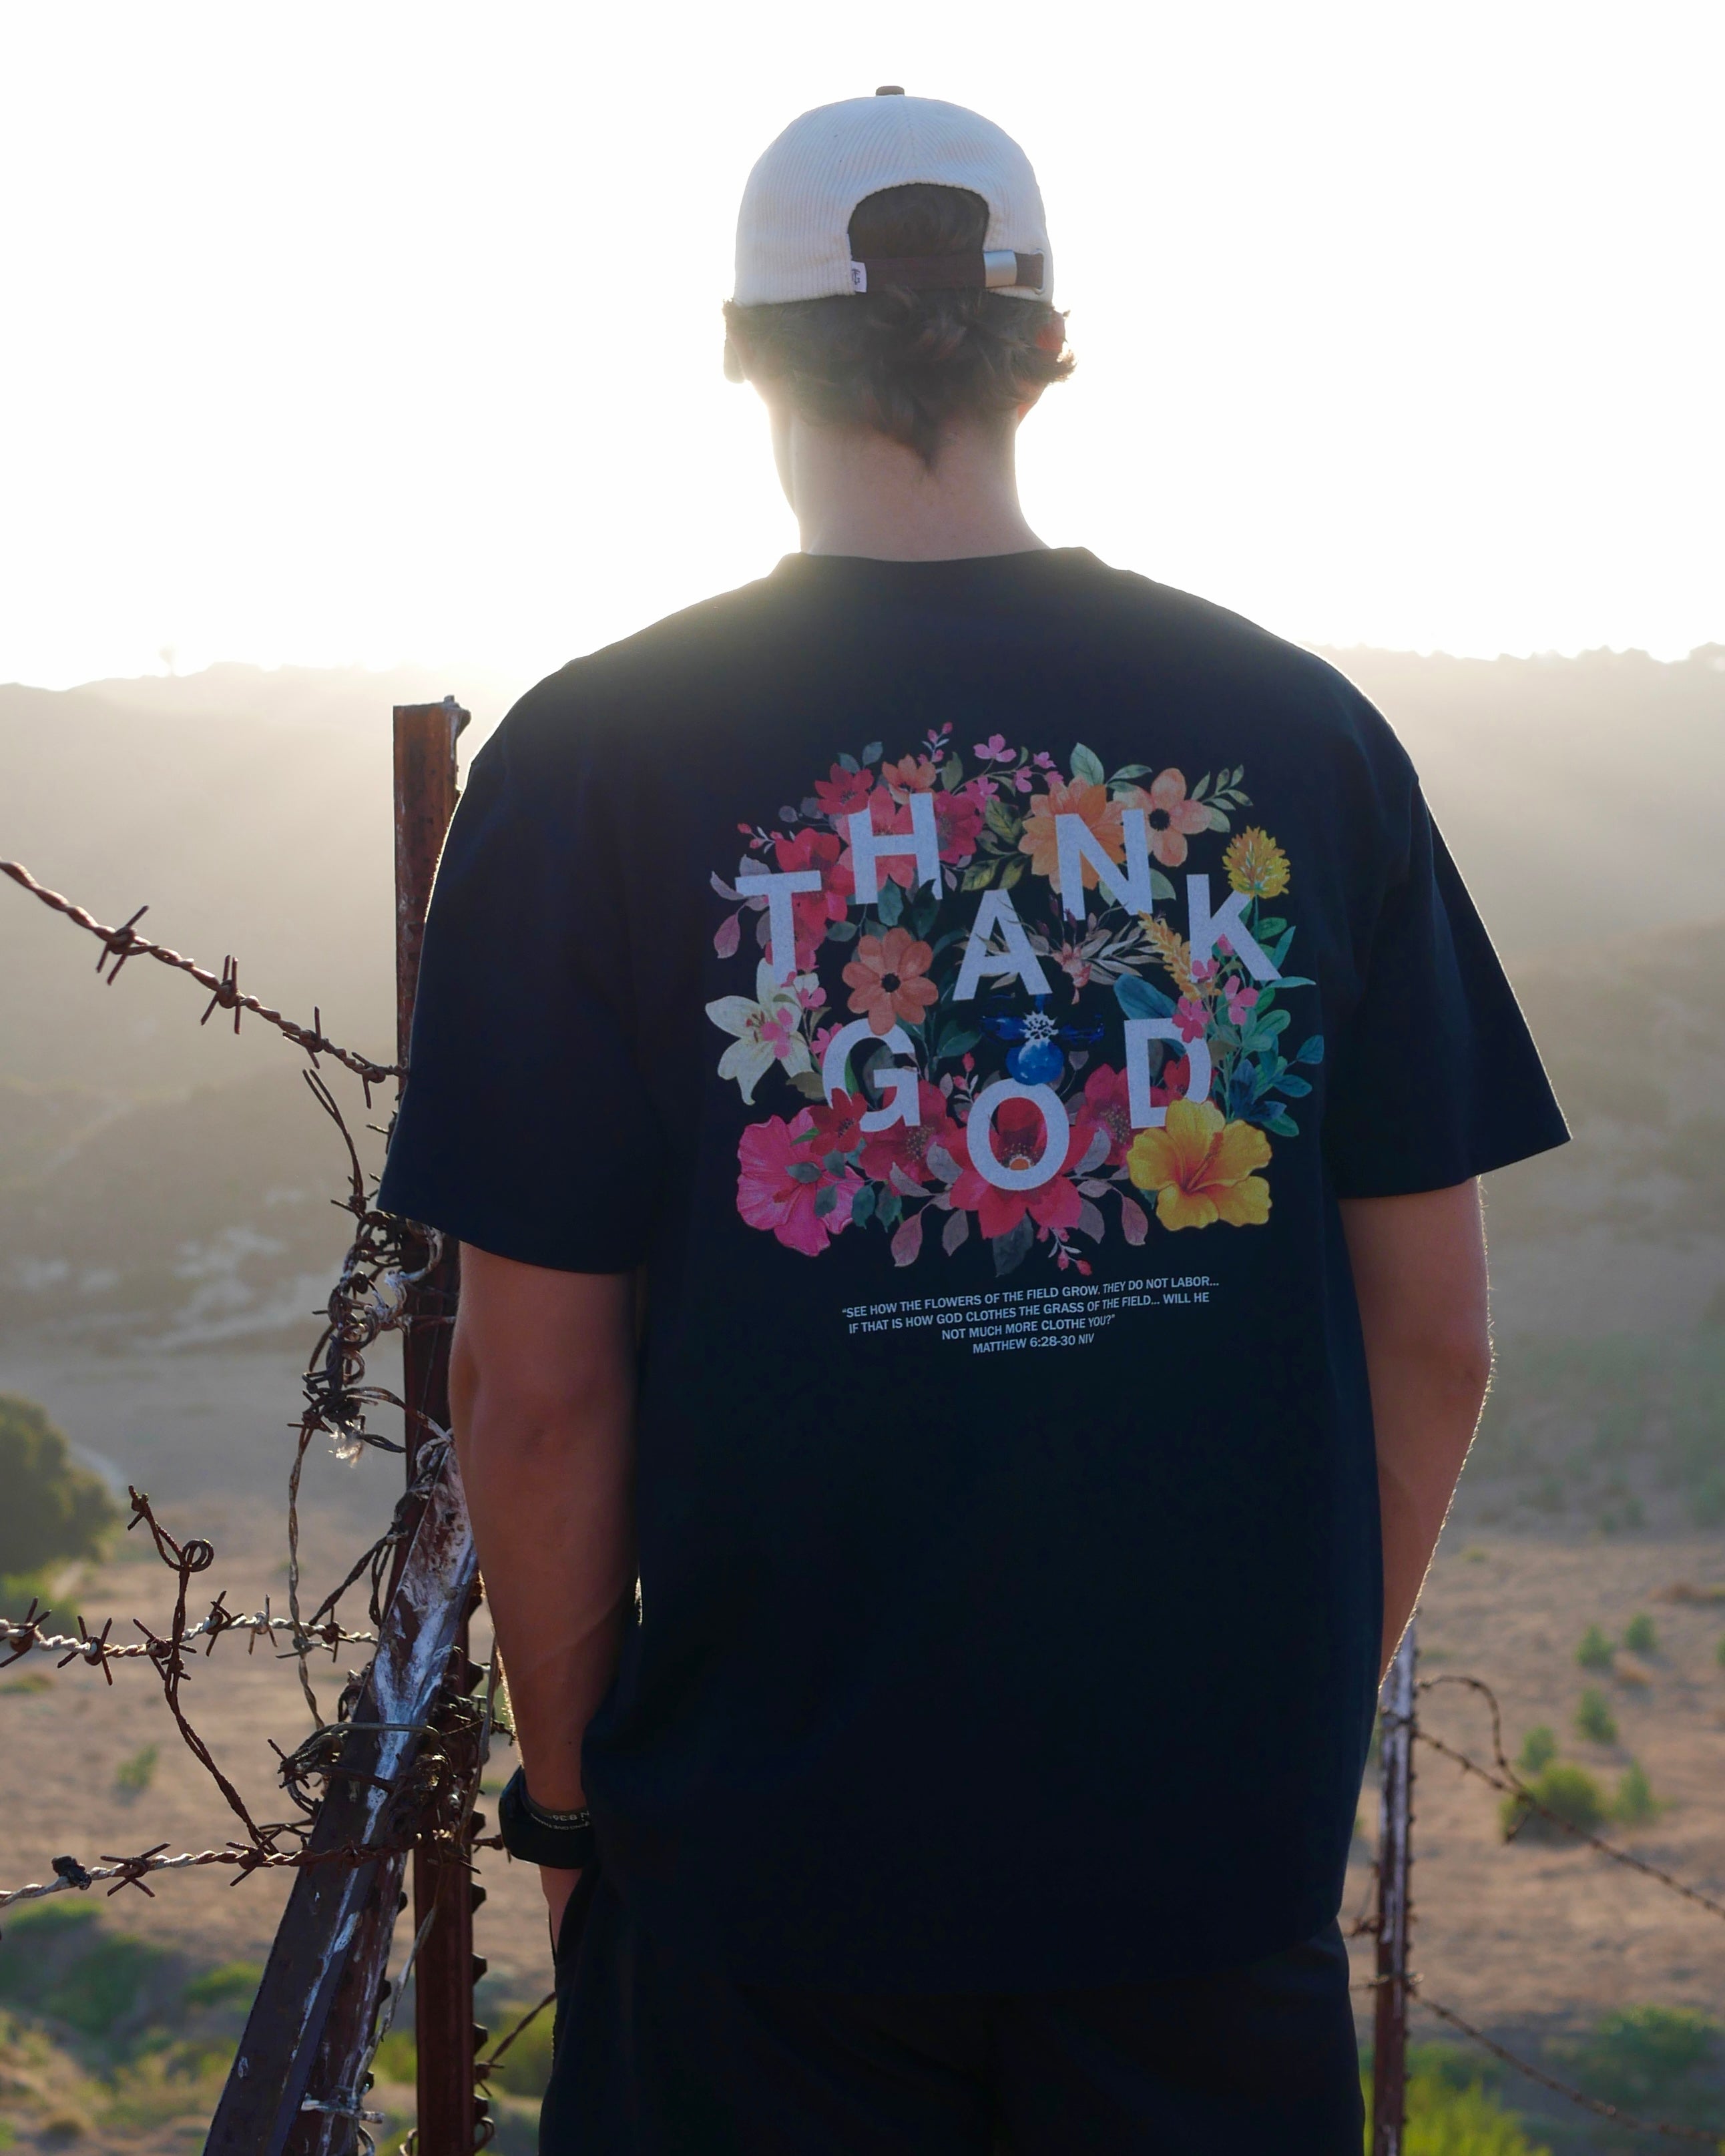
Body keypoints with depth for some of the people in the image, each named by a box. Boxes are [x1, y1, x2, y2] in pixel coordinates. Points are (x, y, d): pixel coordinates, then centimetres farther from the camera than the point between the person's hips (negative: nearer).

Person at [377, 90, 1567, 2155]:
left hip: (766, 1868, -2)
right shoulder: (1304, 732, -1)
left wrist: (569, 1794, 5)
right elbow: (1433, 1331, 1)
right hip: (1225, 1842, 2)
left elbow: (540, 1388, -8)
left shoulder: (593, 760, -7)